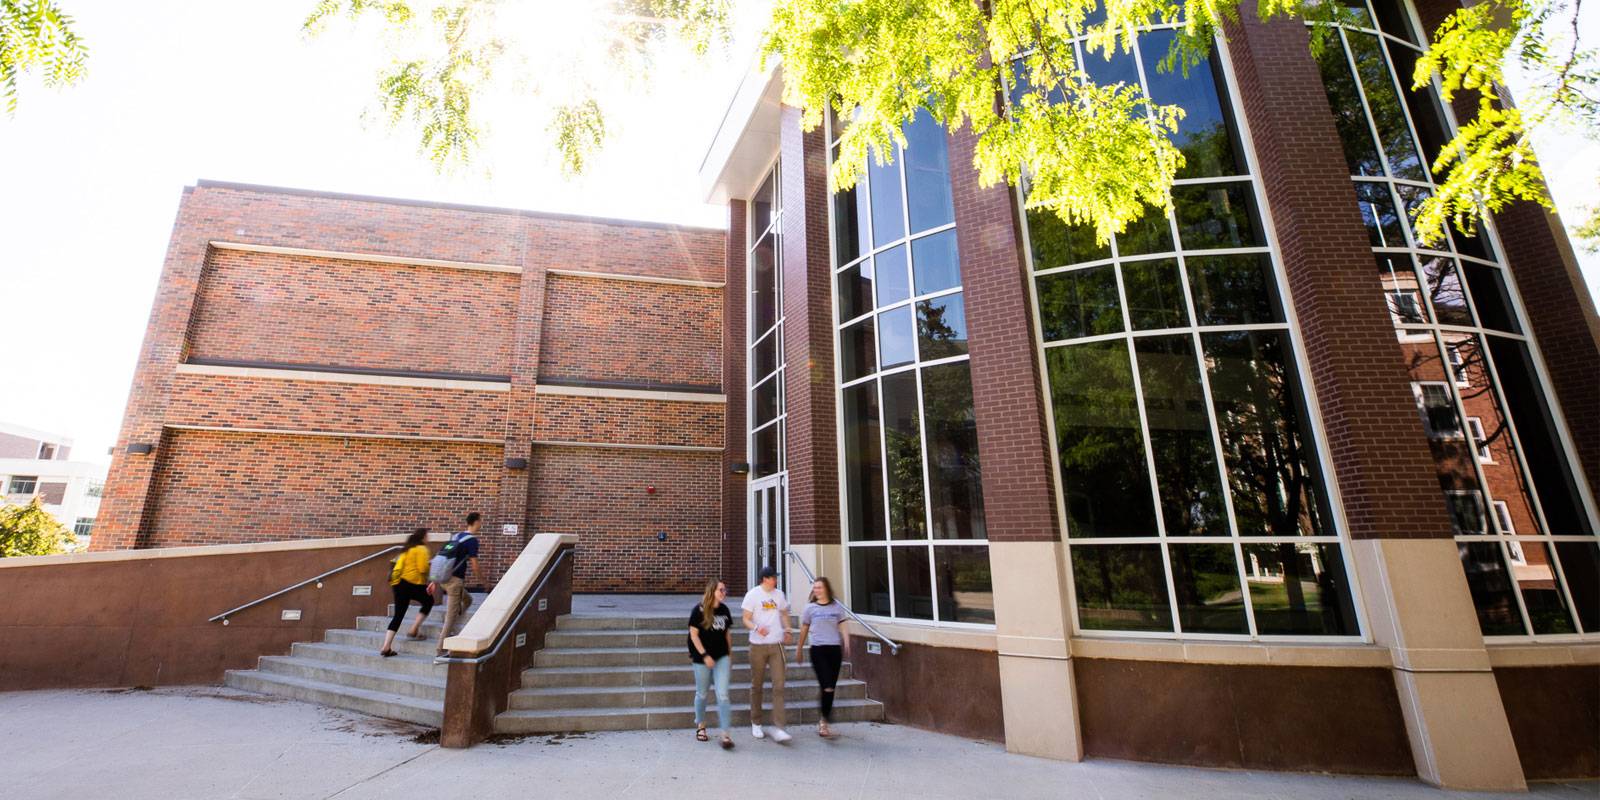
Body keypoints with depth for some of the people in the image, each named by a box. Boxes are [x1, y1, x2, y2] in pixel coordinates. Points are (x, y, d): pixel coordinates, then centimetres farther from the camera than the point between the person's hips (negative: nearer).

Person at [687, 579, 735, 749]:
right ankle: (700, 725, 37)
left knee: (723, 695, -5)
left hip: (722, 657, 3)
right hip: (703, 658, -3)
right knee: (701, 694, 14)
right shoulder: (699, 610, -11)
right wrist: (704, 655, -15)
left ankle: (726, 734, -3)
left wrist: (730, 655, 13)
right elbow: (693, 634, -10)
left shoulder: (724, 610, 2)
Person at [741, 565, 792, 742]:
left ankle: (778, 728, -3)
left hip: (777, 644, 3)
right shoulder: (753, 594, -7)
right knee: (757, 685, 10)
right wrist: (757, 628, -26)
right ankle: (756, 724, 26)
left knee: (778, 686, -5)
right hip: (758, 645, -3)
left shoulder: (779, 594, 7)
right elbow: (746, 619, -7)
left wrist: (787, 630, 7)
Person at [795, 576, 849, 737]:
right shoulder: (810, 608, 4)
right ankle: (824, 722, 2)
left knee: (831, 687, 7)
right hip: (818, 650, -2)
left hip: (834, 649, 2)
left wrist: (846, 646, -2)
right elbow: (804, 630, 13)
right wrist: (799, 650, 18)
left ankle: (824, 721, 22)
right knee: (827, 687, -11)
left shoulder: (837, 607, 7)